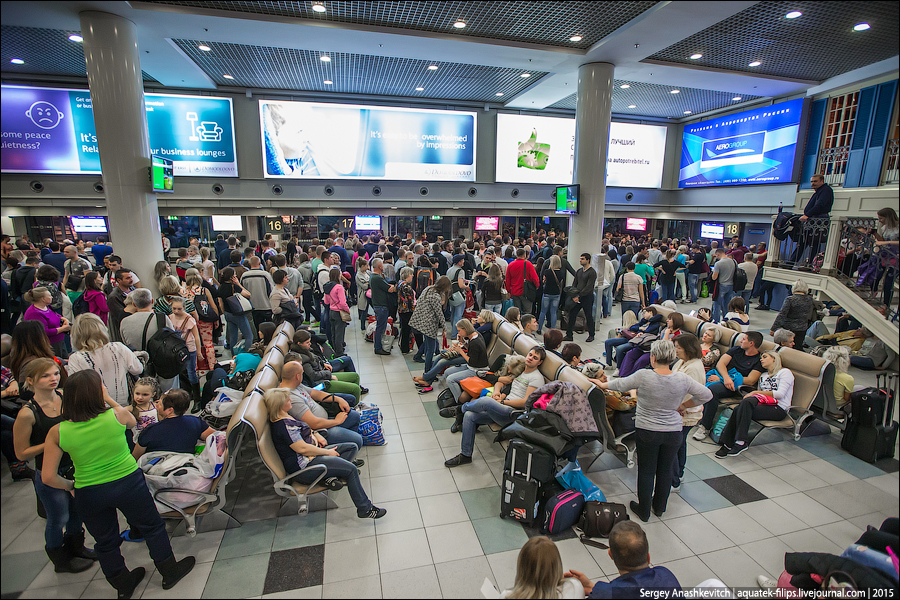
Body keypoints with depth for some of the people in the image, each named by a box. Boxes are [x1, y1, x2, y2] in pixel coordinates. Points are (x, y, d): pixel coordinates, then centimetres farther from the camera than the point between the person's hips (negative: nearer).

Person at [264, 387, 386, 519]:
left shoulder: (285, 418, 10)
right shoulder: (284, 426, -23)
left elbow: (302, 430, 28)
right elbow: (302, 448, -26)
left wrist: (316, 435, 10)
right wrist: (327, 452, -15)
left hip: (311, 455, 11)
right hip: (305, 466, -11)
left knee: (352, 447, 7)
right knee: (351, 469, -18)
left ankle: (331, 476, -12)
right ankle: (365, 509, -8)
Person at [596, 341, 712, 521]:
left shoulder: (644, 376, -19)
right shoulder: (682, 380, -10)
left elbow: (620, 385, -5)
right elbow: (706, 395, 1)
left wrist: (602, 385, 14)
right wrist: (683, 406, 11)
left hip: (646, 432, -3)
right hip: (673, 432, 3)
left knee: (646, 471, 12)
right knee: (665, 470, 19)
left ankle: (644, 511, 28)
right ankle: (659, 507, 39)